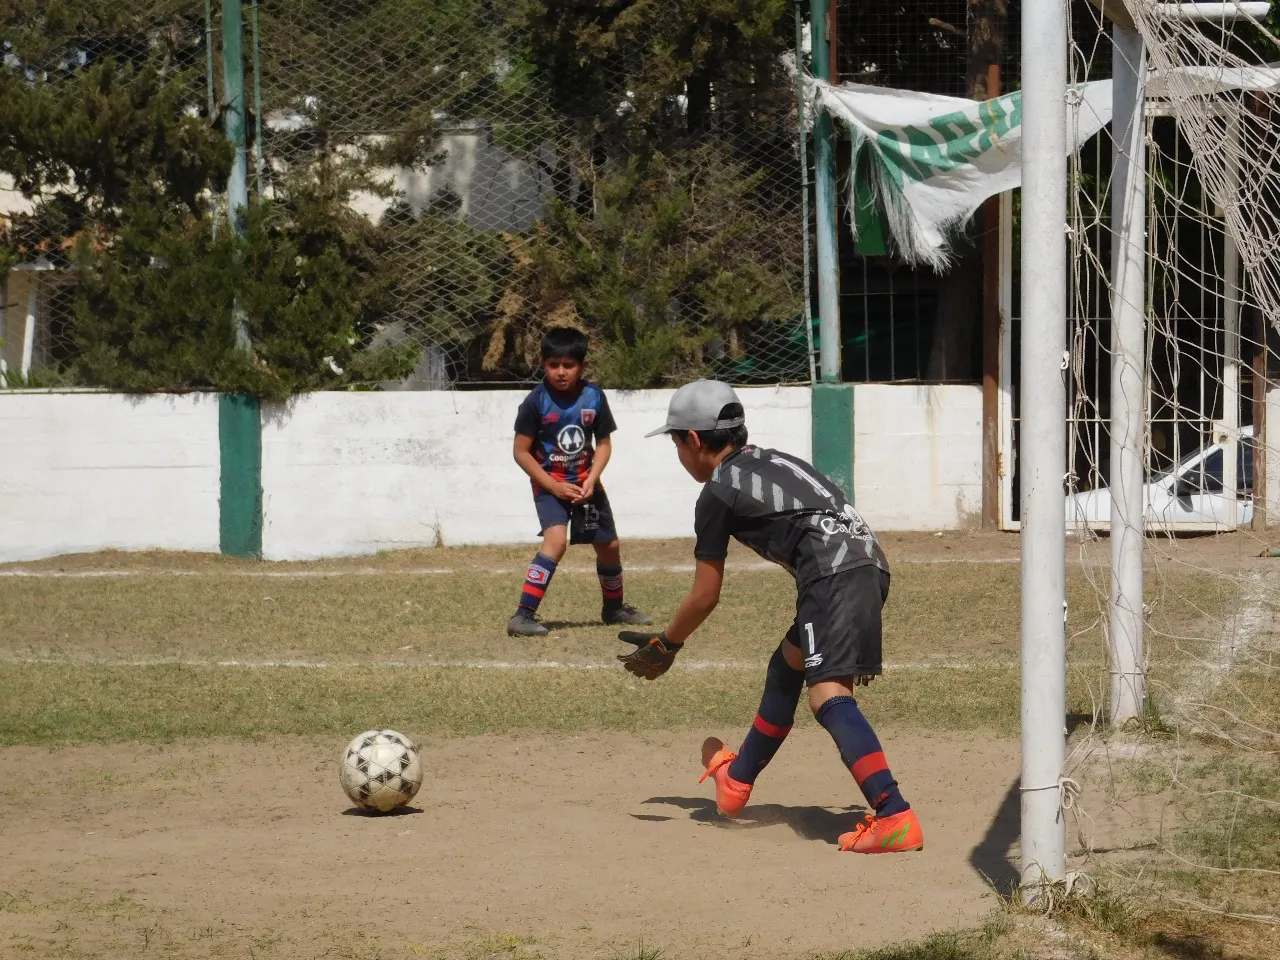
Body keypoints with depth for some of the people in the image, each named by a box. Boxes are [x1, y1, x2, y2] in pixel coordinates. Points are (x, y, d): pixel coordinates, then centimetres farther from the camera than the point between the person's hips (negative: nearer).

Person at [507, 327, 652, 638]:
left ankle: (614, 607, 41)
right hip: (549, 484, -5)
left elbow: (604, 443, 2)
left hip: (586, 483, 5)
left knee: (609, 545, 13)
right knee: (556, 539, -27)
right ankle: (523, 615, -28)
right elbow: (522, 452, -12)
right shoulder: (536, 401, -17)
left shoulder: (594, 397, -7)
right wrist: (554, 487, -18)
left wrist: (591, 480, -12)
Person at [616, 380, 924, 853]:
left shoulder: (717, 492, 6)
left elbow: (705, 597, 8)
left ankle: (894, 817, -38)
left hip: (834, 573, -9)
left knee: (827, 694, -20)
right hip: (871, 562, 9)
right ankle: (736, 781, 44)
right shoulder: (773, 460, 29)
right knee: (786, 667, 26)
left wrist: (665, 645, 25)